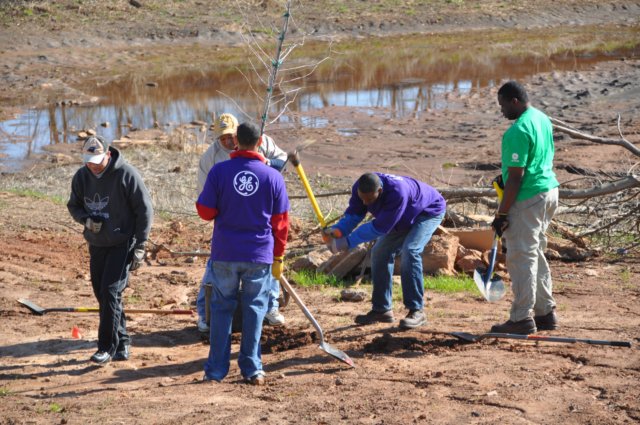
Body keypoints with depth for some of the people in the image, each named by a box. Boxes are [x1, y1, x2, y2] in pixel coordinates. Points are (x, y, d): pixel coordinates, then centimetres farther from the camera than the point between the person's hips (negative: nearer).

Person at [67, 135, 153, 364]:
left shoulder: (127, 175, -14)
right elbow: (74, 206, 14)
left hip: (122, 244, -6)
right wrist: (86, 219, -10)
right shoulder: (82, 176, 1)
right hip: (96, 244, 6)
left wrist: (139, 246, -11)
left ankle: (107, 346, -6)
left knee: (111, 291, -14)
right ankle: (122, 343, 19)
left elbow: (144, 210, -9)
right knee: (101, 293, 7)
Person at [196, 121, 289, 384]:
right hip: (260, 255, 0)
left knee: (222, 308, 10)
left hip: (224, 254, 0)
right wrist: (278, 258, 12)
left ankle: (216, 369, 11)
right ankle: (252, 369, 10)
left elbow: (205, 211, -2)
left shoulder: (219, 171, -6)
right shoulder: (273, 177, -3)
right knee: (254, 309, 9)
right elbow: (280, 222, 3)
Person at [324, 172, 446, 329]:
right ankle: (381, 310, 8)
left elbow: (380, 227, -40)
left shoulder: (397, 192, -45)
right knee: (380, 252, -2)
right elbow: (353, 214, -18)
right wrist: (337, 230, -40)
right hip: (404, 217, 8)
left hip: (430, 211, -8)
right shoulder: (361, 189, -24)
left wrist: (348, 242, -41)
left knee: (409, 251, -27)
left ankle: (417, 311, -22)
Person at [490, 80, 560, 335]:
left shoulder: (518, 131, -19)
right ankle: (545, 313, 21)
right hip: (549, 190, 10)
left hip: (528, 199, -10)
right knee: (535, 254, 17)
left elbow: (516, 177, -21)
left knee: (521, 257, -4)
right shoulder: (543, 119, 10)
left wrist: (502, 214, -16)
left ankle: (522, 319, -2)